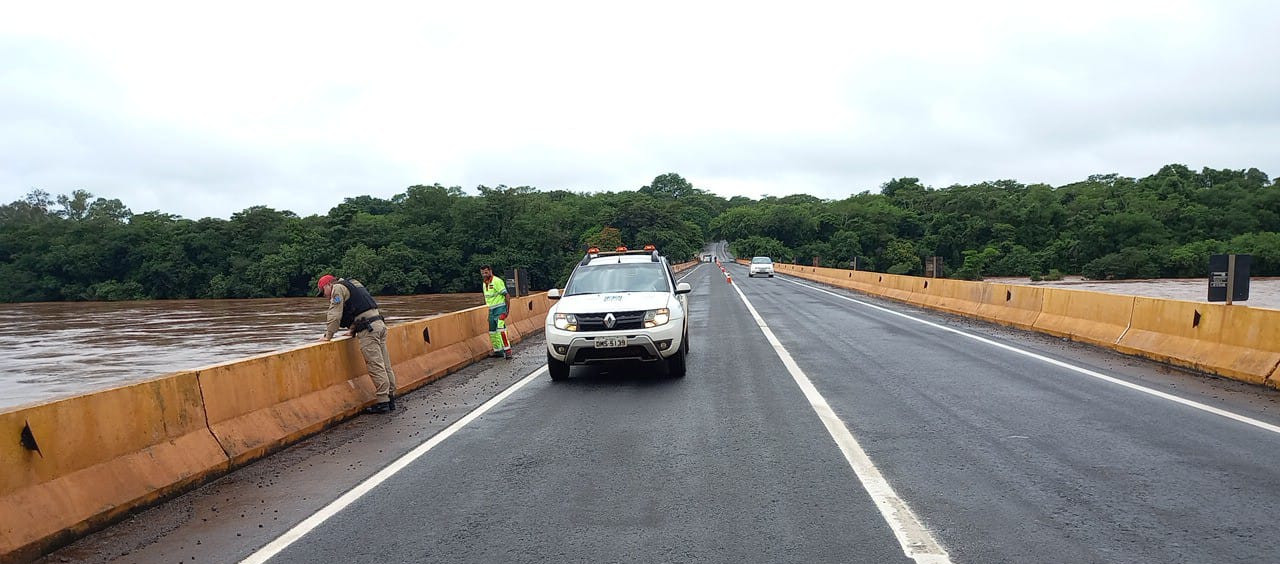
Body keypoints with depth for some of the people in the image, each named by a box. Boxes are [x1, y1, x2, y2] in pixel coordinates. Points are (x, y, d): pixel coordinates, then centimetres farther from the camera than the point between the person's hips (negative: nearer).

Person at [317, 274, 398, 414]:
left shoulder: (338, 288, 0)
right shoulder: (354, 284, 26)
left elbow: (335, 315, -7)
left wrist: (328, 336, -3)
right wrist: (353, 330, 24)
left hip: (368, 329, -9)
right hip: (379, 324, 9)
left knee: (376, 367, -8)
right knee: (385, 366, 10)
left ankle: (383, 402, -6)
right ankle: (391, 399, 14)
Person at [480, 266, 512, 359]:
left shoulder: (497, 281, -13)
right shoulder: (484, 283, 13)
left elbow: (506, 295, -14)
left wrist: (508, 309, -16)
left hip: (500, 308, -9)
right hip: (491, 309, 9)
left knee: (500, 329, -19)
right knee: (492, 331, 9)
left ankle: (507, 350, -19)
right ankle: (498, 350, 18)